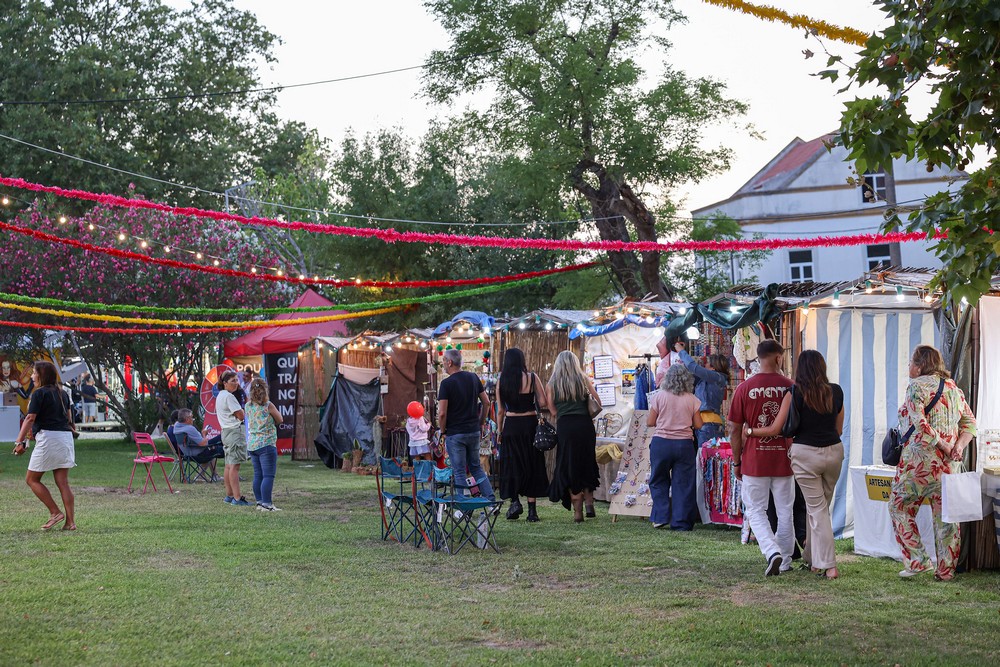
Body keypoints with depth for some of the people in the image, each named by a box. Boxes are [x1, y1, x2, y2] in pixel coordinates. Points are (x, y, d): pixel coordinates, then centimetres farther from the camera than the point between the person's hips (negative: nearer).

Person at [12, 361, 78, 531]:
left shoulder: (39, 393, -7)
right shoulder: (62, 394, 15)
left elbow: (30, 418, -13)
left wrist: (20, 442, -14)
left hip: (48, 438, -7)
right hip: (66, 437, 7)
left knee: (32, 479, 5)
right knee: (63, 482, 5)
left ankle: (55, 512, -2)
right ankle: (70, 522, -1)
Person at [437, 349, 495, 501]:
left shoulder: (446, 383, -14)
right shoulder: (473, 378, 5)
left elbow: (442, 413, -17)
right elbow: (486, 402, 9)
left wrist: (443, 431, -2)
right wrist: (481, 423, 17)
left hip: (455, 433, -6)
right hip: (474, 431, 6)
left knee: (459, 472, 1)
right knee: (476, 467, 17)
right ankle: (491, 499, 10)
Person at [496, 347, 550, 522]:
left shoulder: (502, 381, 1)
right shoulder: (532, 378, -4)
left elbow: (500, 411, 2)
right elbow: (543, 404, -5)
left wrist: (500, 431, 11)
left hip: (511, 425, 1)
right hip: (530, 424, -1)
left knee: (512, 465, 11)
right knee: (532, 465, 6)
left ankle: (514, 500, -7)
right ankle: (532, 510, 6)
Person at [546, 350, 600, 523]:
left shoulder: (553, 383, 6)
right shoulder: (583, 379, 5)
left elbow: (552, 408, 4)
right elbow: (598, 403, 5)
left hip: (564, 426, -1)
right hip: (584, 424, 1)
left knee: (569, 468, 4)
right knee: (587, 464, 14)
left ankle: (577, 511, 2)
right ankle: (589, 503, 3)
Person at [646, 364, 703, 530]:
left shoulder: (660, 396, -4)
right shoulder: (692, 400, -1)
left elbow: (650, 422, -1)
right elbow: (698, 425, 1)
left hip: (661, 443, 0)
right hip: (684, 444, 0)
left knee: (658, 481, 15)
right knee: (683, 483, 6)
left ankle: (660, 516, 8)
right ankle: (681, 521, 5)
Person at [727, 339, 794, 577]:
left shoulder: (744, 389, -7)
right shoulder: (791, 387, -4)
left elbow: (735, 430, -5)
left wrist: (737, 461, 6)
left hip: (754, 461, -1)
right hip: (784, 459, 1)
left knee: (755, 511, 8)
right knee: (785, 512, 13)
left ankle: (772, 552, -12)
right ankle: (785, 561, 20)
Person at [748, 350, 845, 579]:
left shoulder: (795, 393, -8)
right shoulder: (836, 392, 3)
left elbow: (776, 429, -7)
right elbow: (839, 429, 12)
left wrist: (750, 431, 8)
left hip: (805, 453, -3)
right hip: (834, 451, 3)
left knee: (817, 509, 1)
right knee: (821, 507, 16)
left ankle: (828, 565, -4)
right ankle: (812, 558, 26)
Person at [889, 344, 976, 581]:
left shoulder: (917, 386, -9)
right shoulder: (953, 387, 13)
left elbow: (920, 426, -19)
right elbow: (970, 422, 11)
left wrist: (944, 447, -12)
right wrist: (958, 446, -2)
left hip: (920, 459, -7)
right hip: (948, 464, 7)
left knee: (900, 507, 7)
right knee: (945, 514, 8)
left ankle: (917, 560, 1)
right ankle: (947, 569, 10)